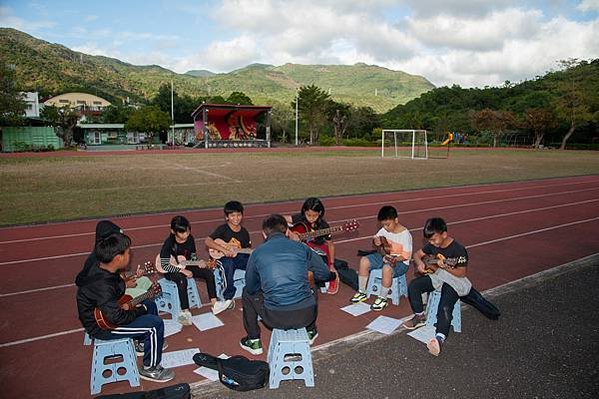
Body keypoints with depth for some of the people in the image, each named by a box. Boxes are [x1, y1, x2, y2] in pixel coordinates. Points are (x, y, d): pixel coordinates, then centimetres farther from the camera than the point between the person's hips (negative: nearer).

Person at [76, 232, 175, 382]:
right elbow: (116, 318, -34)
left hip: (104, 312, 10)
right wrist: (140, 310, -19)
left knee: (150, 305, 16)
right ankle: (150, 369, 3)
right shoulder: (102, 285, -36)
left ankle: (143, 342, 35)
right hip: (102, 326, -10)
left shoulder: (100, 268, -5)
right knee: (155, 324, -17)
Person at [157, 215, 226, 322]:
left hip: (185, 267, 6)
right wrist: (182, 270, -26)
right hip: (171, 271, -6)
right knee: (182, 280, -38)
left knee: (209, 273, -10)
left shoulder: (190, 239, -7)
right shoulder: (169, 243, -22)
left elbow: (193, 257, 6)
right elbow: (164, 266, -22)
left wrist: (198, 263, -16)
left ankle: (214, 305, -6)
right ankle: (185, 312, -32)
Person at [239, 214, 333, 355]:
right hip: (305, 316, 2)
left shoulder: (258, 252, 2)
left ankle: (254, 341, 31)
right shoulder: (301, 247, 5)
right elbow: (325, 274, 14)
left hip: (275, 318, -1)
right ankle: (309, 332, 46)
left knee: (247, 293, 27)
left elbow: (251, 288, 12)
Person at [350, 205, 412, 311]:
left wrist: (395, 259, -33)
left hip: (400, 262, -7)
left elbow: (406, 255, -17)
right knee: (364, 261, -10)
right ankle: (362, 292, 1)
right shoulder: (384, 230, 0)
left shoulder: (405, 234, -17)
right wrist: (375, 241, -11)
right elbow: (376, 237, 13)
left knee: (387, 268, -38)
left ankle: (383, 299, -18)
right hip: (384, 256, 7)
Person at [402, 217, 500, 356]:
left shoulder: (458, 250, -19)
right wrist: (419, 263, -12)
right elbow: (418, 254, 11)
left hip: (452, 281, -7)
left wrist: (445, 267, -30)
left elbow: (462, 273, -16)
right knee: (413, 285, -14)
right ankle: (420, 316, 2)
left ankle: (440, 337, -42)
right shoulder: (433, 244, 0)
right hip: (436, 277, 7)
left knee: (445, 307, -30)